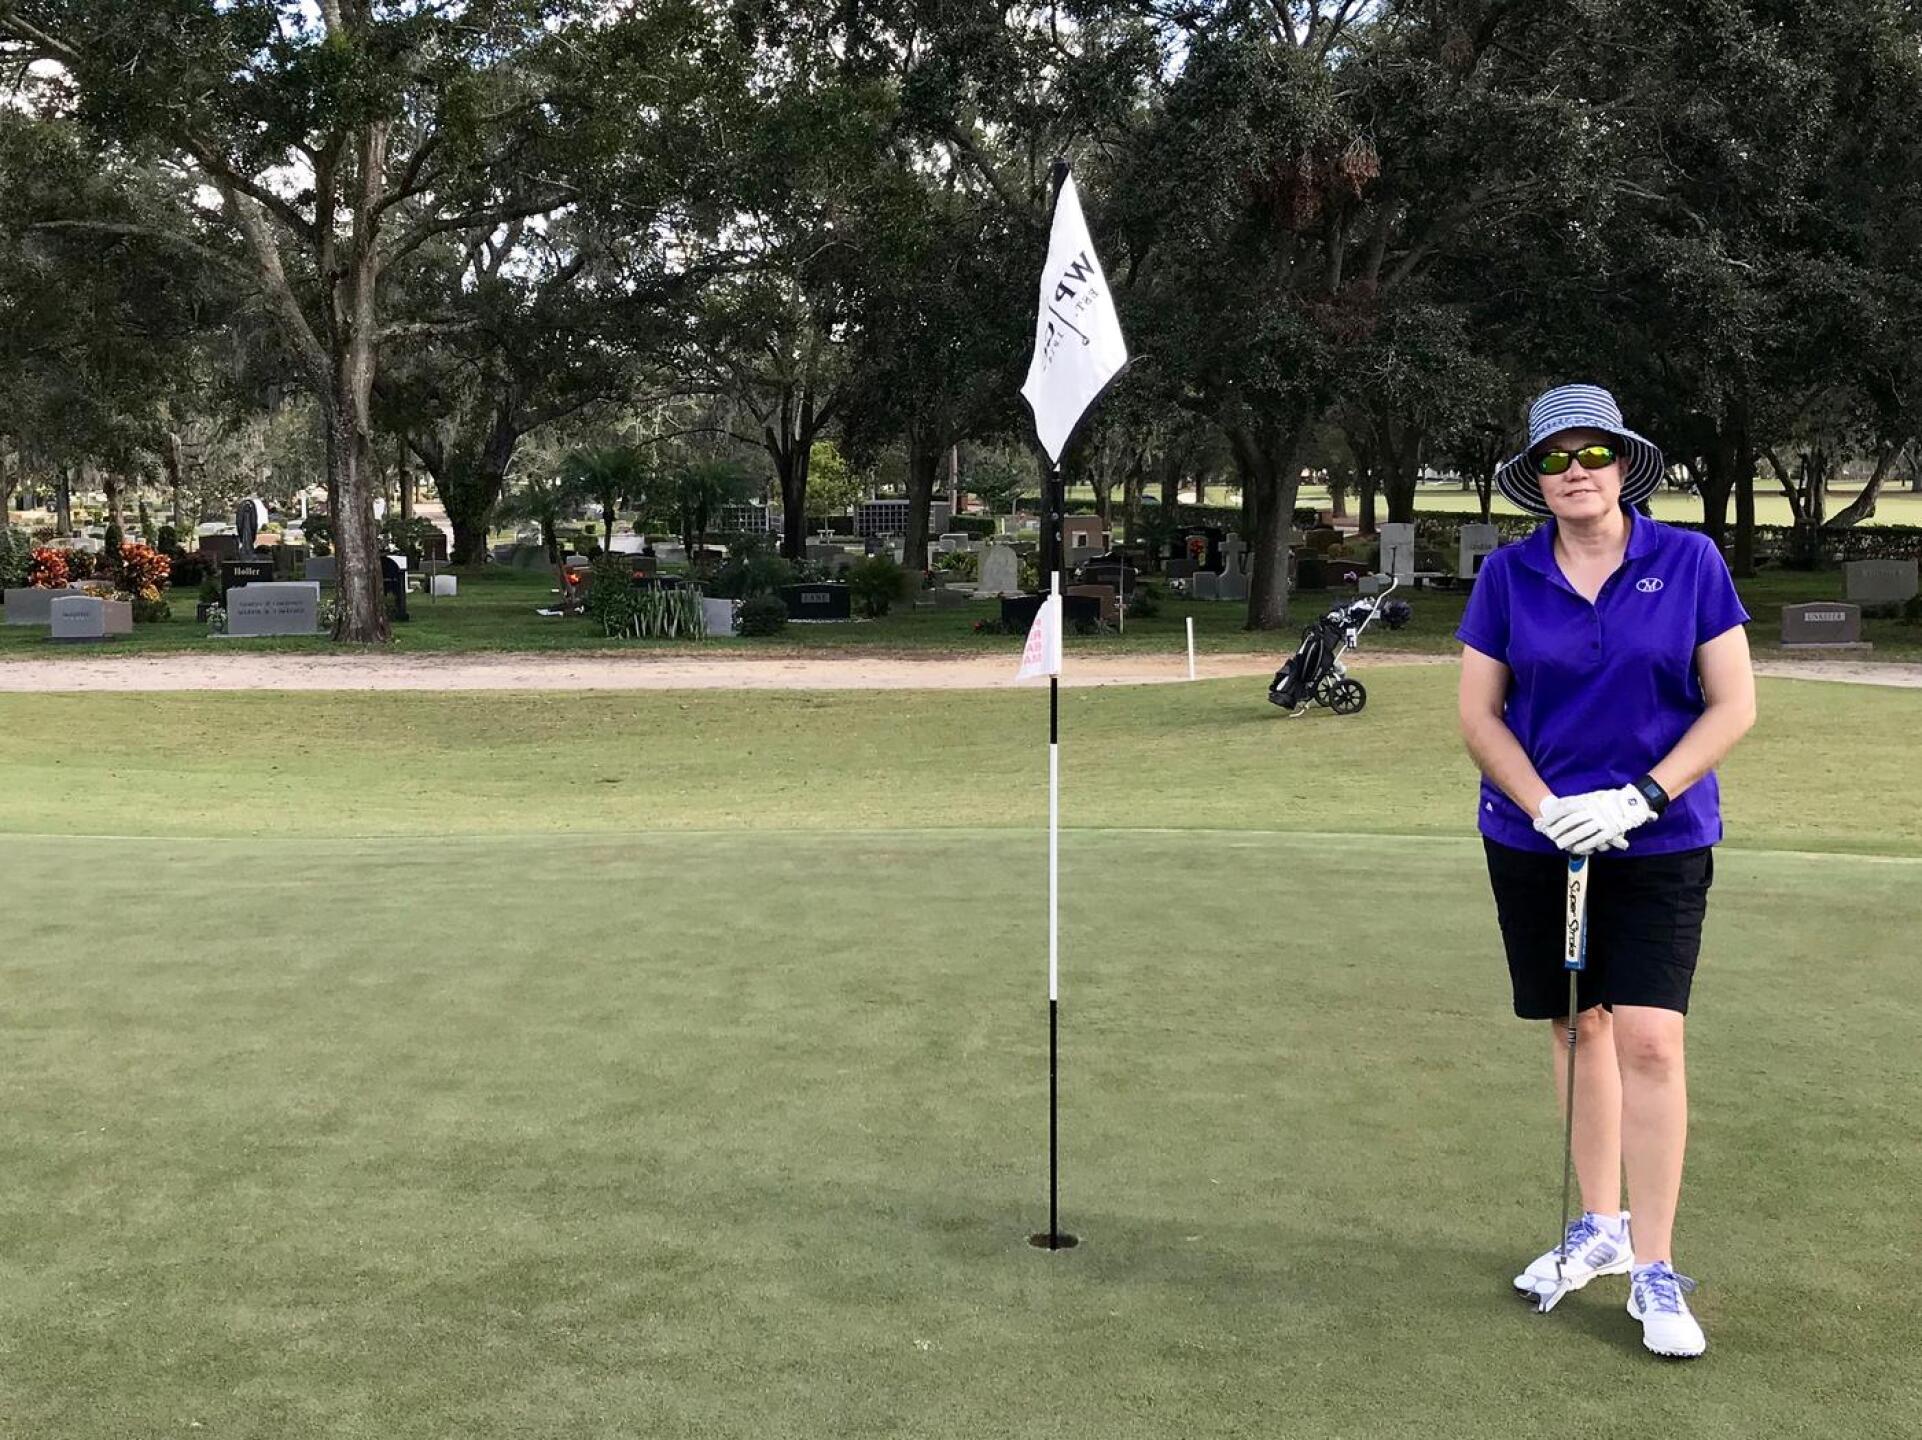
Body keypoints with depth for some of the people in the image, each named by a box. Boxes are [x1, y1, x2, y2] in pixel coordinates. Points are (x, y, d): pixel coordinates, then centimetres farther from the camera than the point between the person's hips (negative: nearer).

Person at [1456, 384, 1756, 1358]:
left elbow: (1733, 705, -5)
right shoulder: (1508, 575, 0)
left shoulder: (1690, 562, -5)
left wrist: (1640, 798, -15)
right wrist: (1548, 809, -13)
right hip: (1535, 842, 2)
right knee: (1576, 1025, 11)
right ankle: (1600, 1226, 28)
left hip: (1660, 841, -2)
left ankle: (1654, 1270, 0)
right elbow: (1478, 712, 1)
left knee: (1649, 1038, -9)